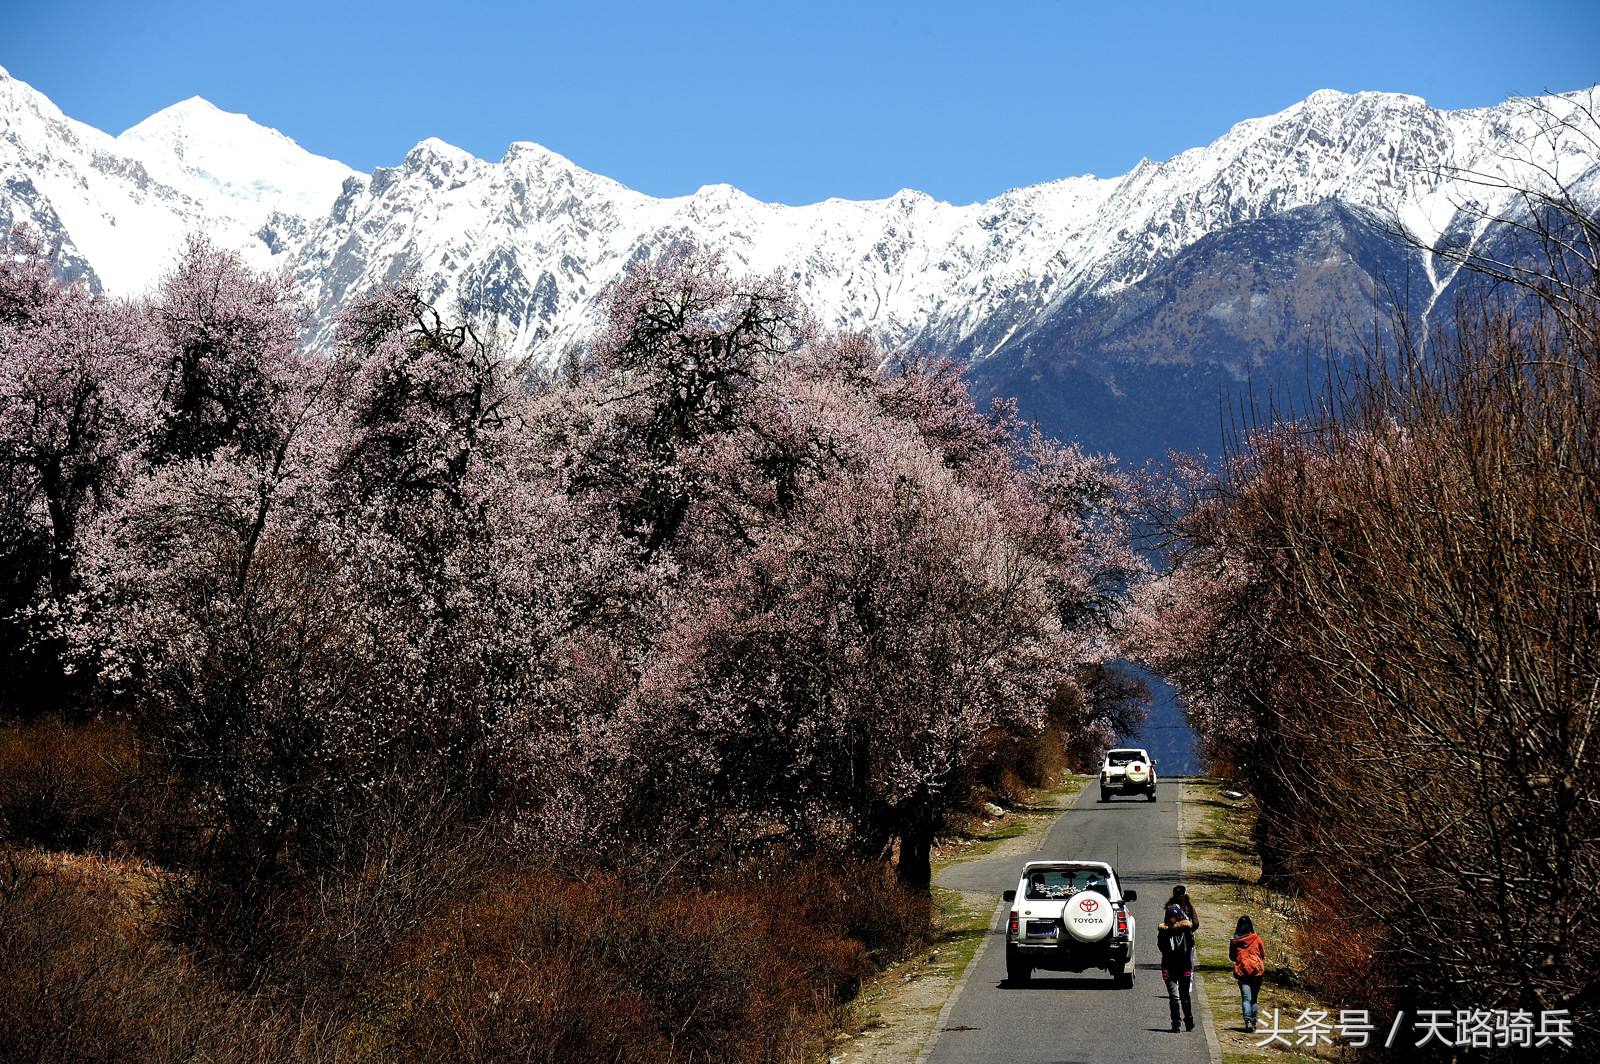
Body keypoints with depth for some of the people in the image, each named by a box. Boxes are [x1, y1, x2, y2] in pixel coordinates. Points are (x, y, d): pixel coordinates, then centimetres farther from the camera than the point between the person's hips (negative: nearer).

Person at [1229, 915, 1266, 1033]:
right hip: (1256, 970, 1)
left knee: (1246, 998, -4)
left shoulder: (1234, 941, -2)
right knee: (1254, 998, 14)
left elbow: (1232, 957, 10)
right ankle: (1253, 1021, 17)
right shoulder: (1256, 938, -3)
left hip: (1242, 971, -1)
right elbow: (1263, 954, 7)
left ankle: (1248, 1021, -22)